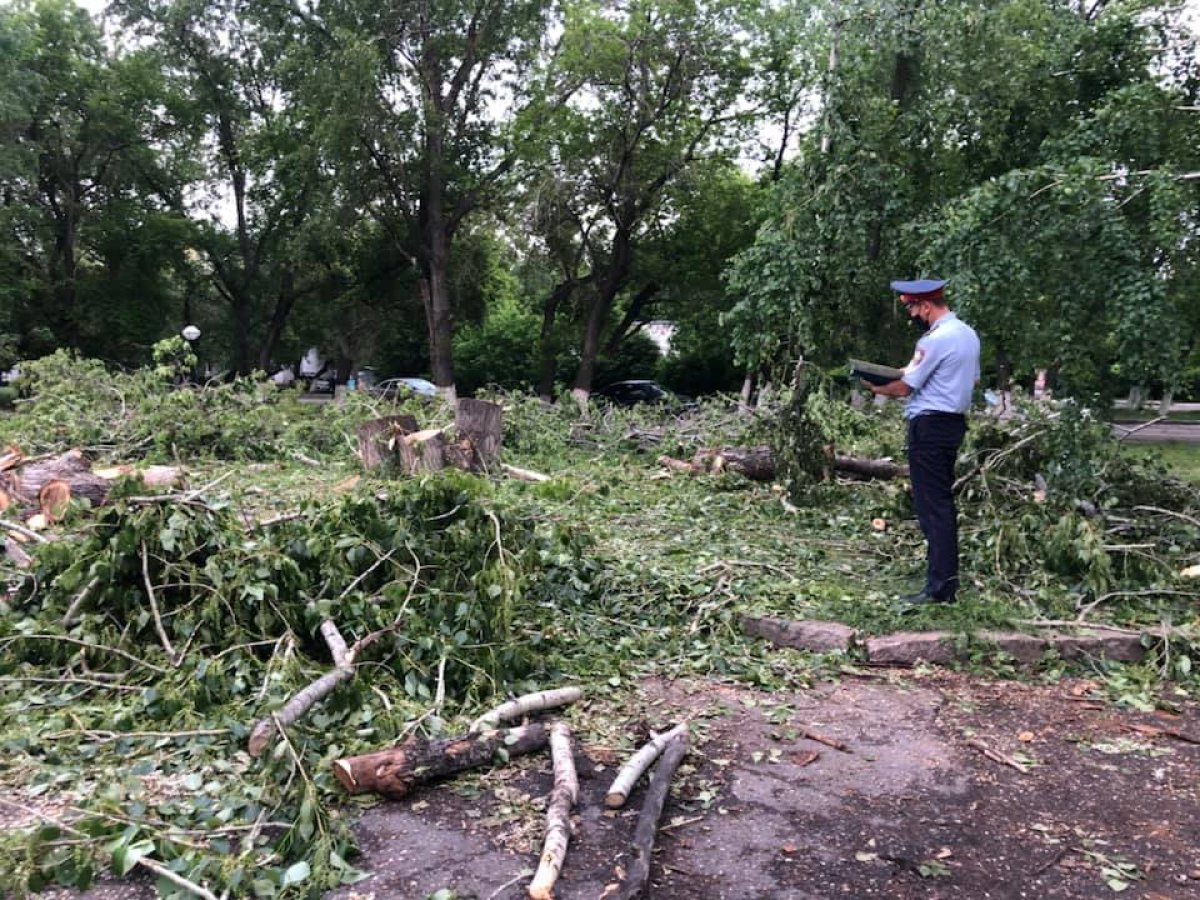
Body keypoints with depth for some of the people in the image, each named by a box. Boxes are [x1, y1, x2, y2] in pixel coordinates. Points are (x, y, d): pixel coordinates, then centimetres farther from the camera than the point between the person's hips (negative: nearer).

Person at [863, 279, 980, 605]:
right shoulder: (968, 334, 13)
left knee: (931, 506, -6)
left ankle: (938, 586, -4)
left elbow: (905, 387, -13)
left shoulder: (935, 339, -17)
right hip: (954, 422, 10)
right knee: (944, 502, 15)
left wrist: (876, 388, 7)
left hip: (930, 425, -10)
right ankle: (948, 578, 22)